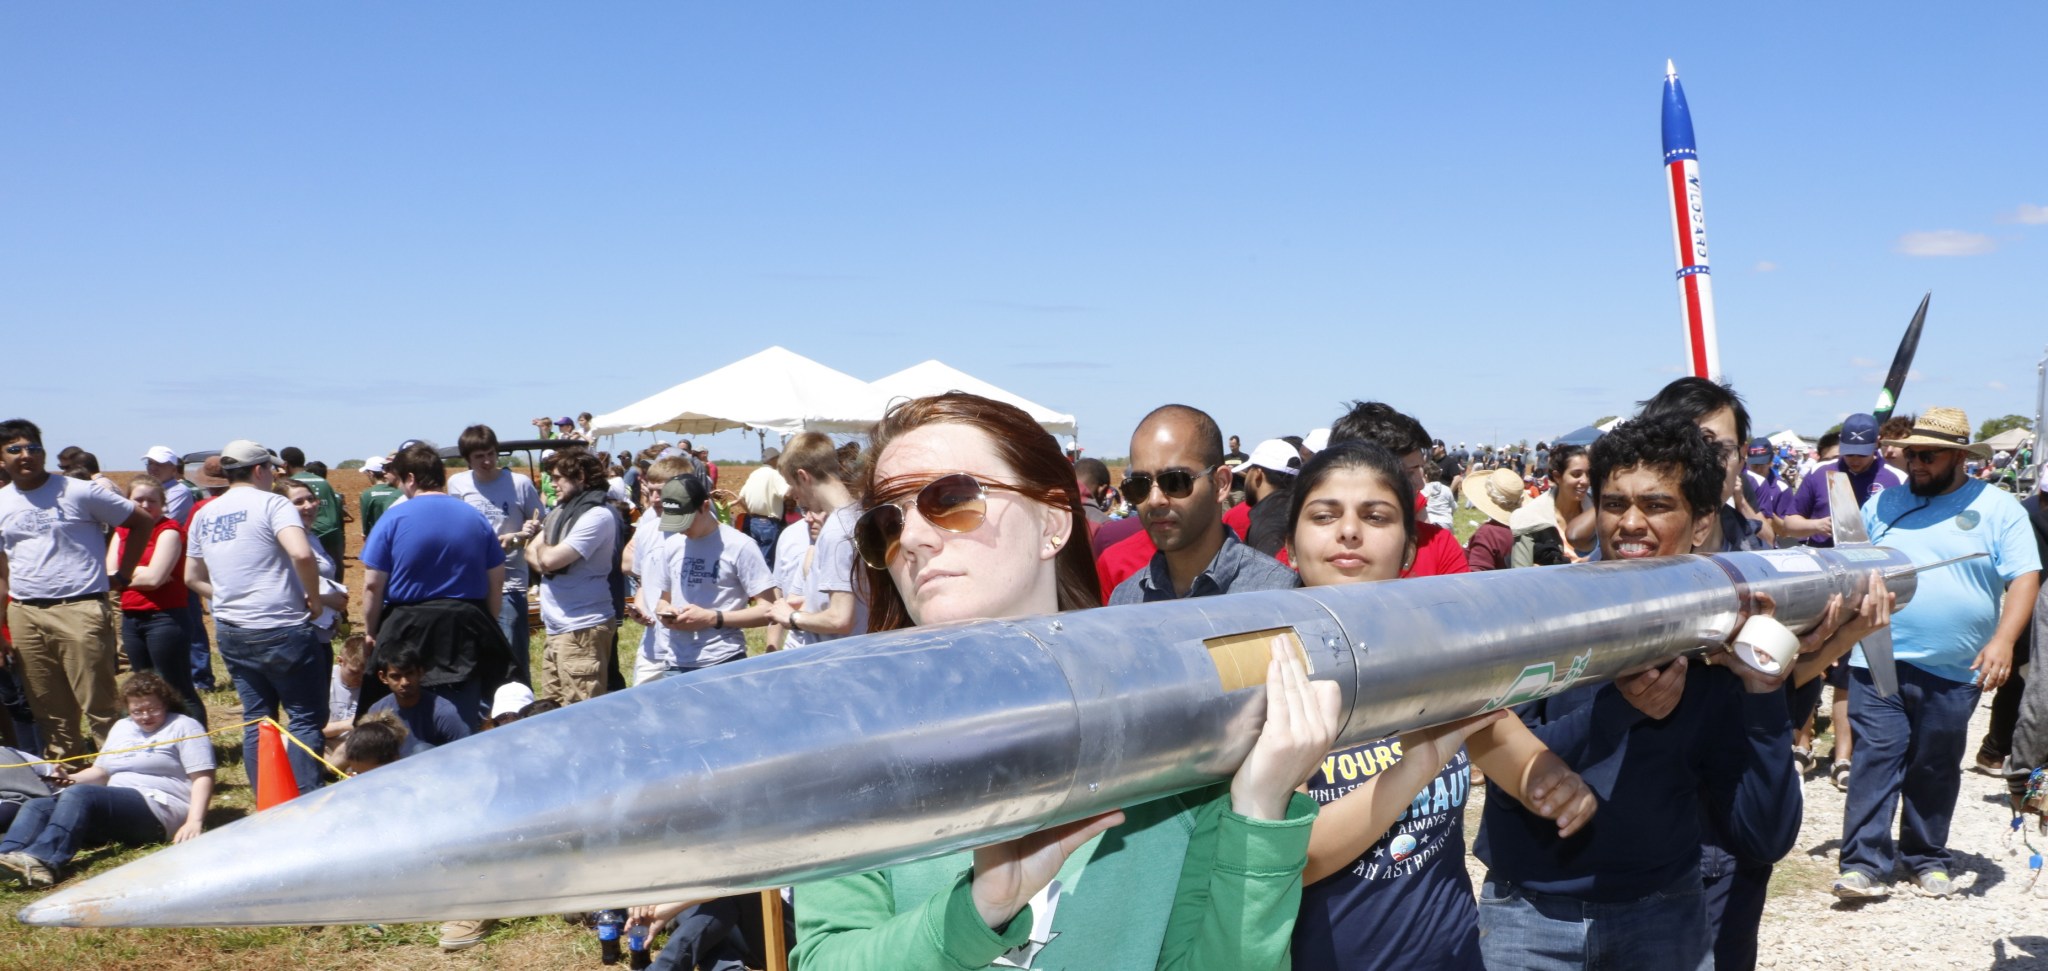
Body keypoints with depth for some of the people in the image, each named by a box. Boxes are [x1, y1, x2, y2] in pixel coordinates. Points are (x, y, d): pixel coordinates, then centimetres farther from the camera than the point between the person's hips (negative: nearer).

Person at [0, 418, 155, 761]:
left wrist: (122, 575, 2)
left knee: (100, 705, -7)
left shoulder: (79, 493, -2)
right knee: (49, 712, 11)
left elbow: (144, 523, 2)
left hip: (80, 610, -5)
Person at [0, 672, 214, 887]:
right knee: (38, 807, -10)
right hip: (114, 808, 8)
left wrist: (194, 822, -19)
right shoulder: (121, 728, 24)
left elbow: (203, 777, -6)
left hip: (157, 810, -7)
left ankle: (43, 859, -50)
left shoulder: (184, 727, 4)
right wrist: (73, 779, 4)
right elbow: (102, 772, 26)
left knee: (79, 795, -29)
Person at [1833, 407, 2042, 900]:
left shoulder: (1998, 509, 2)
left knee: (1936, 769, 11)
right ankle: (1864, 864, -4)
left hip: (1954, 672, 0)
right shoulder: (1883, 503, 8)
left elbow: (2024, 578, -5)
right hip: (1879, 661, 1)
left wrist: (2002, 640, -18)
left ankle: (1927, 859, 25)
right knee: (1875, 759, -5)